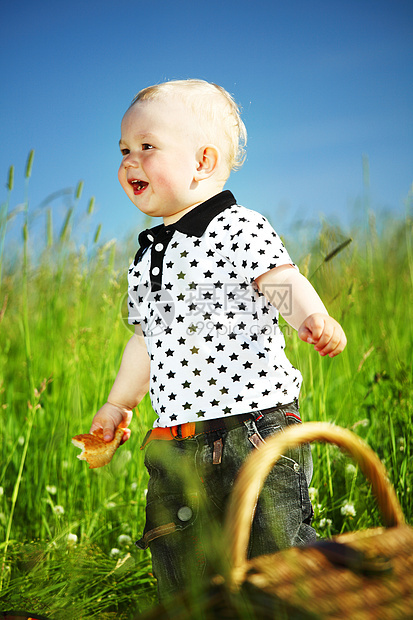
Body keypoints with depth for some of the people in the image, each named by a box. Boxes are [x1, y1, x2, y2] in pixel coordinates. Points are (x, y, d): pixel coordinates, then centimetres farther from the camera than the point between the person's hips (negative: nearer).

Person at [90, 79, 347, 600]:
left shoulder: (239, 229, -8)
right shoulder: (147, 257, 15)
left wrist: (313, 319, -44)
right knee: (180, 572, 13)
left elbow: (284, 282, -23)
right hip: (177, 449, 7)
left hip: (251, 433, -7)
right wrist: (117, 405, 33)